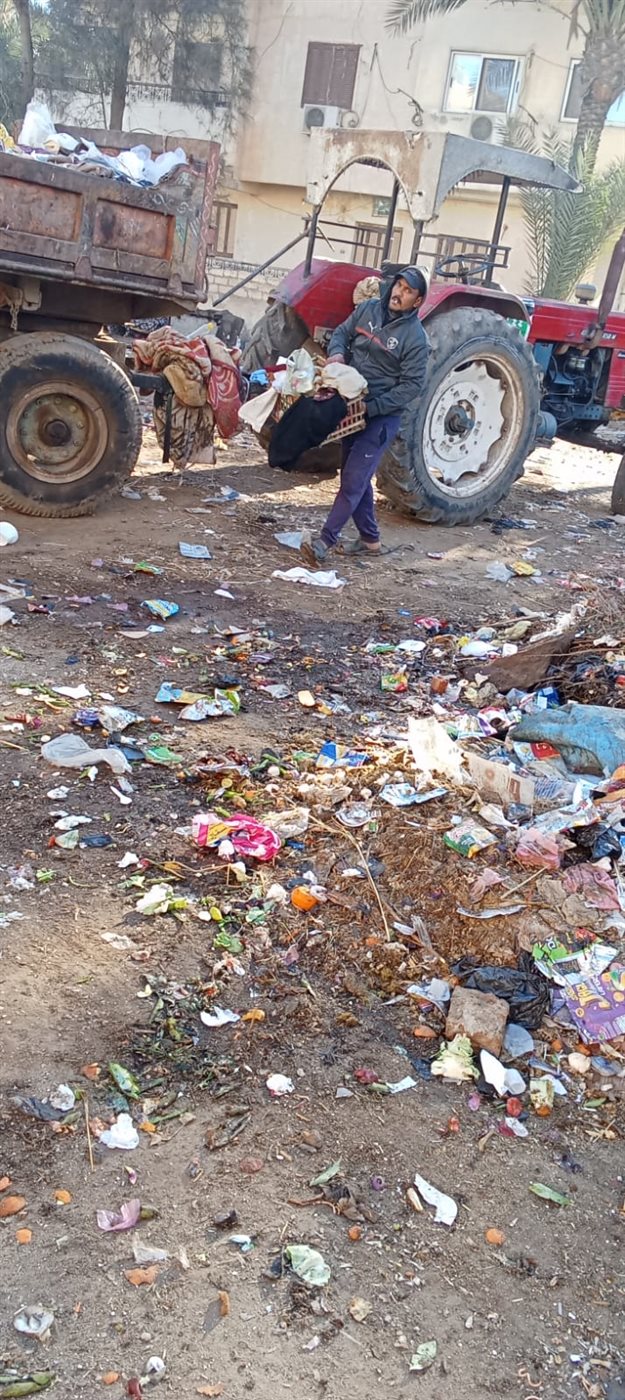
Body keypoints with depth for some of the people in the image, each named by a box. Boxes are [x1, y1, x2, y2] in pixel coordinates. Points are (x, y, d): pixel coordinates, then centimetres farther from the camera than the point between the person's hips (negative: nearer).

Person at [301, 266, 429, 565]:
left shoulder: (415, 338, -13)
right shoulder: (368, 309, 2)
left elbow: (412, 384, -14)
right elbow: (342, 332, 15)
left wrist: (372, 407, -21)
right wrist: (336, 352, -8)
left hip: (382, 415, -7)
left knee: (353, 480, -10)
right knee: (356, 475, 15)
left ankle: (325, 541, -8)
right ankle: (370, 539, 28)